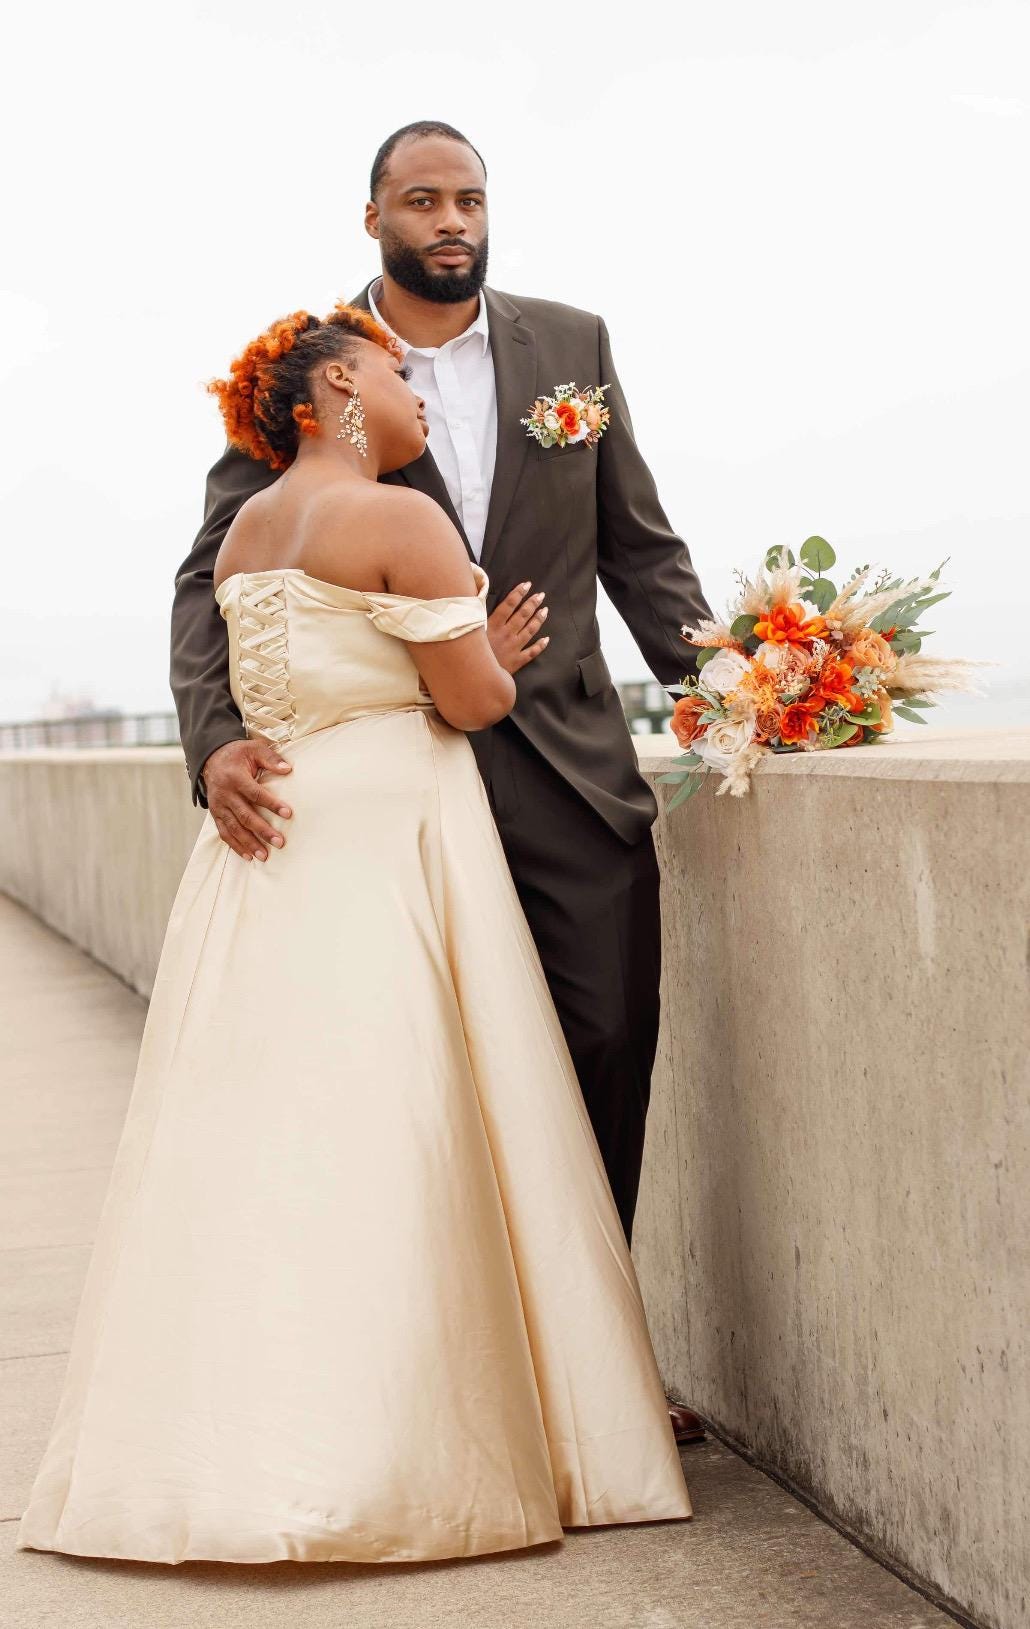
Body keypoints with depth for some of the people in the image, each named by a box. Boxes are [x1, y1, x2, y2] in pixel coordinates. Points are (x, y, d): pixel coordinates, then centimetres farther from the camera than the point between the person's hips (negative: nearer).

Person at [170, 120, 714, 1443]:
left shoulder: (572, 345, 8)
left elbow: (639, 548, 12)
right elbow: (214, 577, -3)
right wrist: (215, 736, -19)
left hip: (573, 768, 2)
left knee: (609, 1053, 3)